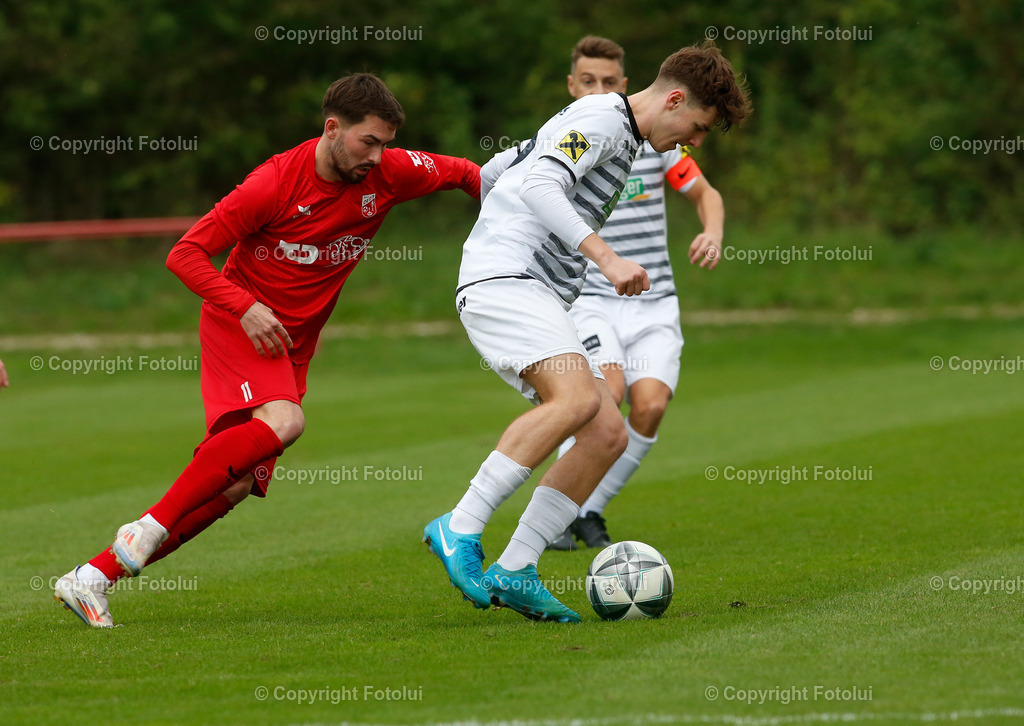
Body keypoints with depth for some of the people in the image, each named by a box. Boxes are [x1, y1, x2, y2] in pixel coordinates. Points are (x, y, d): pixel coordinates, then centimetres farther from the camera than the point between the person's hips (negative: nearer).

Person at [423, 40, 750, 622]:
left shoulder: (621, 136, 25)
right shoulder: (602, 118, -6)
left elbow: (491, 174, 32)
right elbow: (539, 185, -23)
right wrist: (606, 258, -28)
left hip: (540, 300, 10)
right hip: (503, 278, -10)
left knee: (608, 435, 0)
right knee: (578, 397, -30)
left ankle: (513, 573, -3)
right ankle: (460, 530, -29)